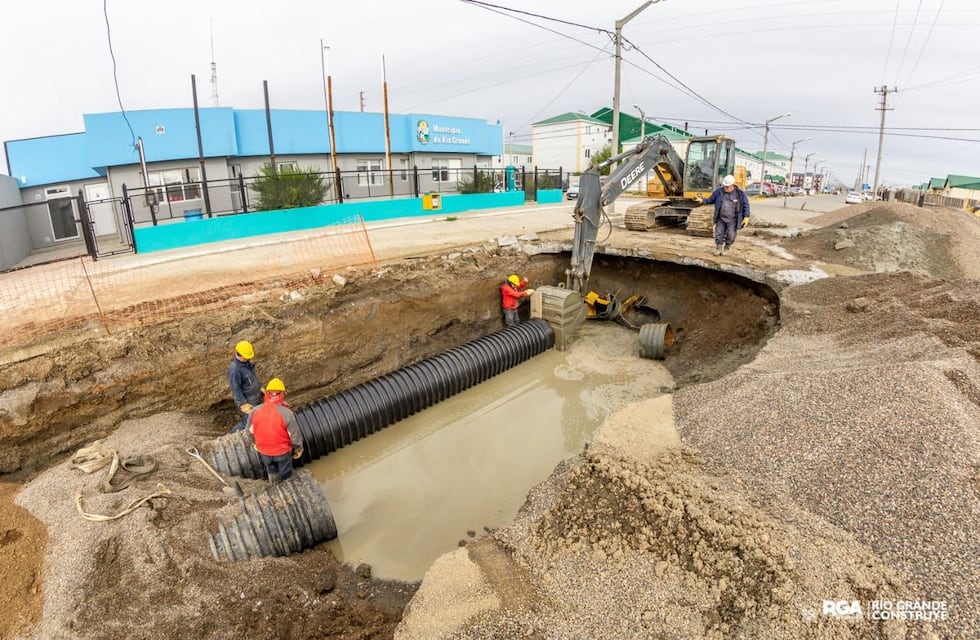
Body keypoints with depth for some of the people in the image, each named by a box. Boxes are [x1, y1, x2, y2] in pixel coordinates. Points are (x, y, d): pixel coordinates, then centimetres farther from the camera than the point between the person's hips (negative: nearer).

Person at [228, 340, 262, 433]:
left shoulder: (246, 362, -3)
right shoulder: (234, 369, -29)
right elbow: (235, 389, -24)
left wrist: (259, 388, 20)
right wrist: (244, 405, -21)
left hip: (256, 397, 8)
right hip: (247, 400, -8)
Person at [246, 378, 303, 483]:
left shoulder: (254, 411, -17)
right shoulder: (287, 413, -28)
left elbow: (250, 431, 0)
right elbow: (295, 435, -18)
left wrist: (255, 443, 19)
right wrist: (299, 448, 0)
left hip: (263, 451, 3)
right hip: (282, 451, -3)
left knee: (270, 470, 30)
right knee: (285, 474, 24)